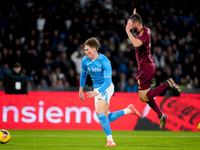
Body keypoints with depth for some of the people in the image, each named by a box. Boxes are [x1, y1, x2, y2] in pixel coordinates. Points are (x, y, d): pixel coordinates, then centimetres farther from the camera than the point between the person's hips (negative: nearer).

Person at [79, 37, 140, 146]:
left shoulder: (104, 61, -20)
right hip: (97, 89, 7)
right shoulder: (85, 61, -1)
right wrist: (81, 91, 21)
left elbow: (108, 81, -23)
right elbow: (83, 75, 19)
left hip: (106, 87, -7)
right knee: (105, 119, 4)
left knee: (99, 112, -27)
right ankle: (128, 110, 21)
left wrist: (96, 92, -35)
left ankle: (110, 140, -28)